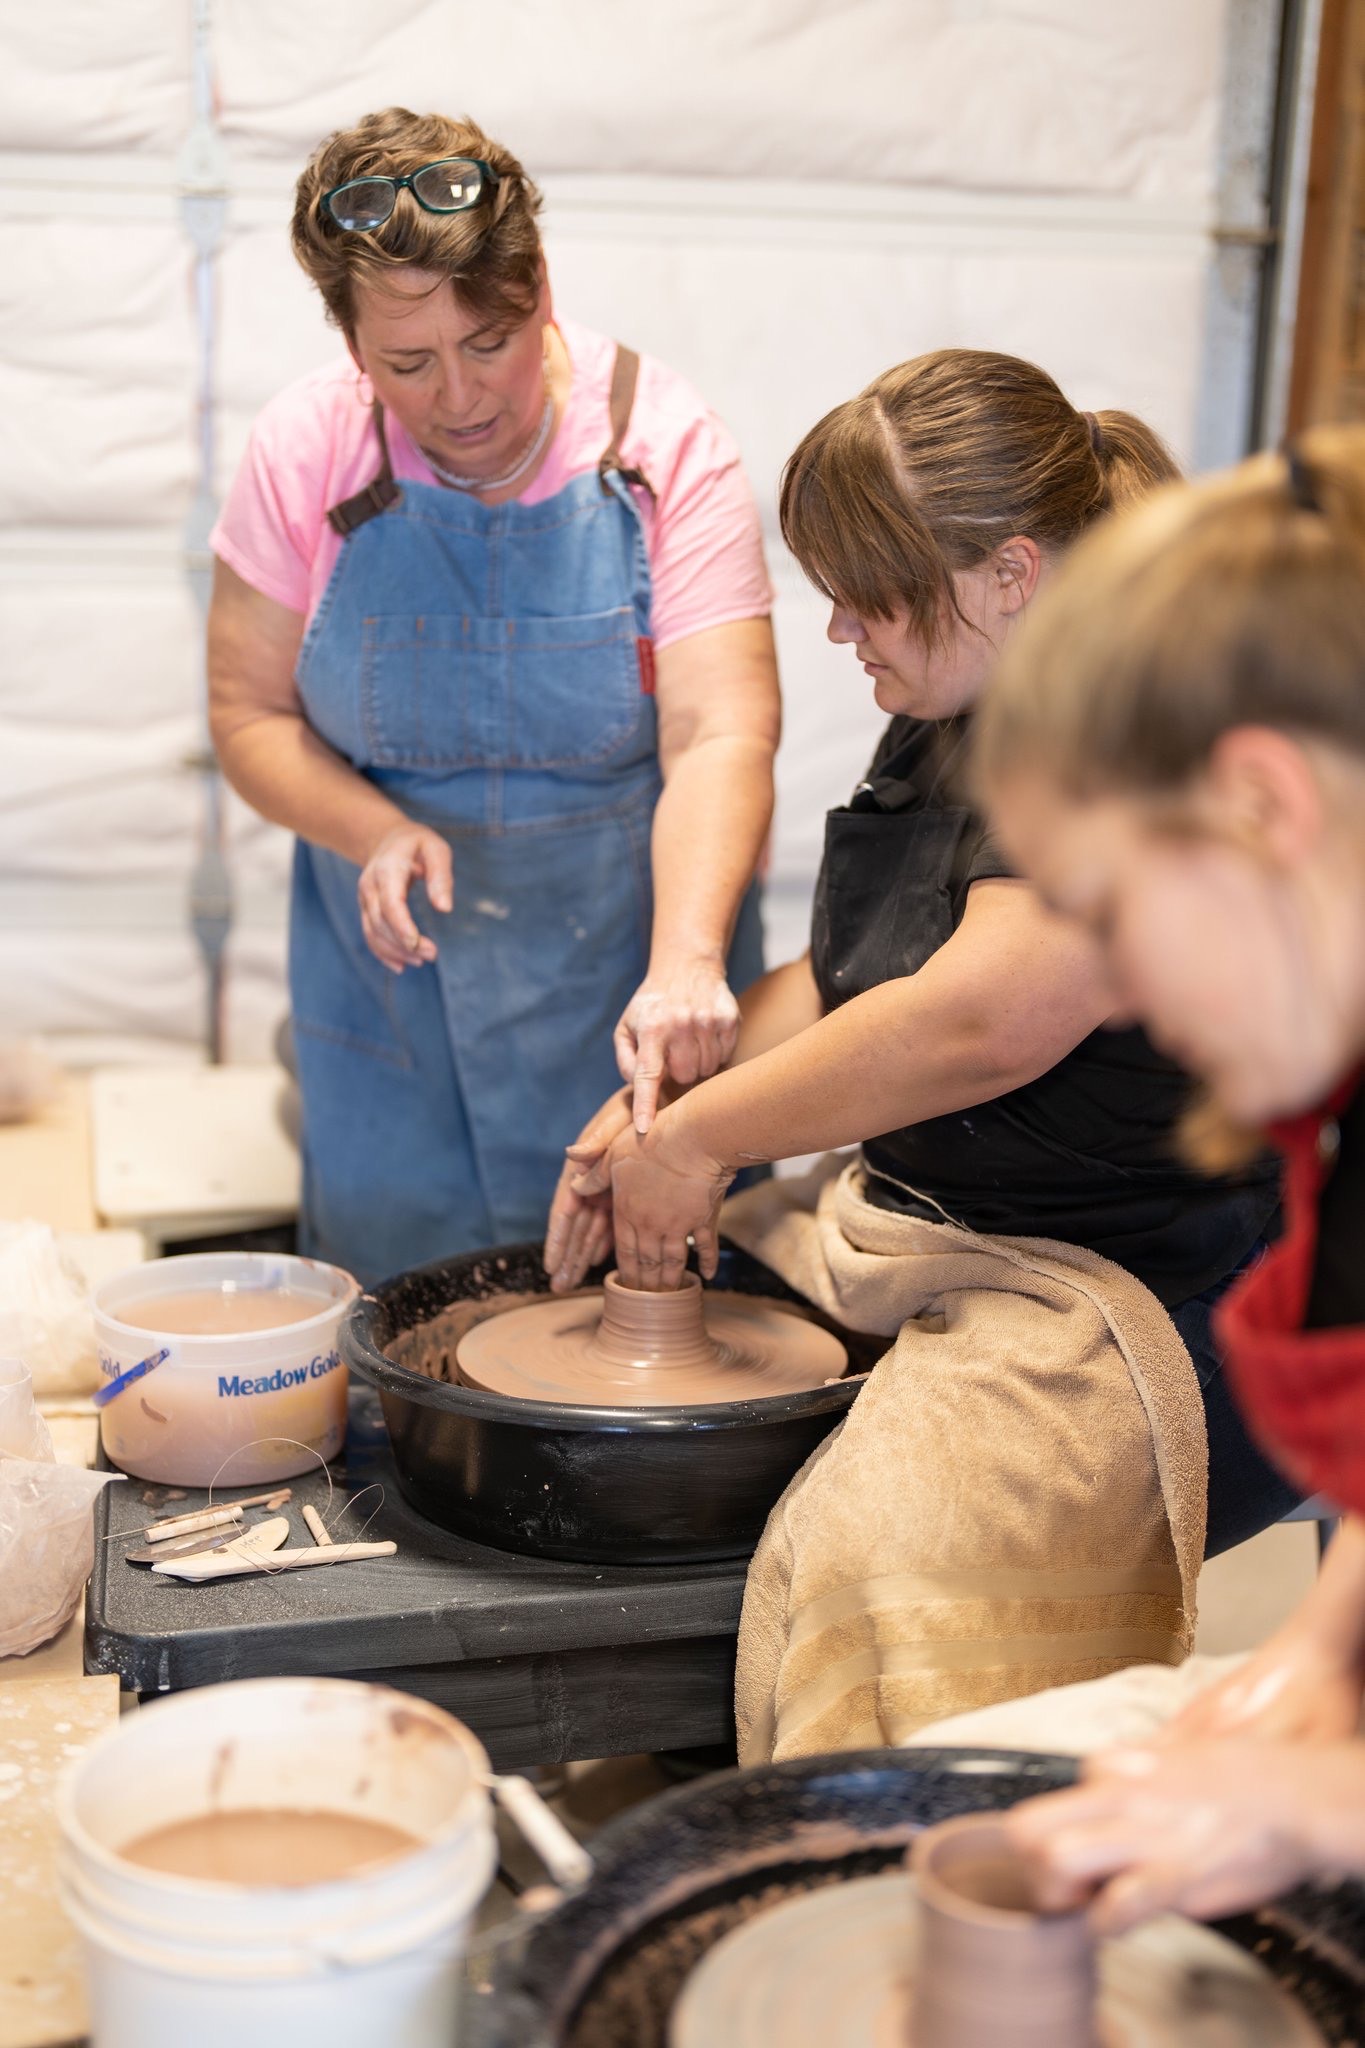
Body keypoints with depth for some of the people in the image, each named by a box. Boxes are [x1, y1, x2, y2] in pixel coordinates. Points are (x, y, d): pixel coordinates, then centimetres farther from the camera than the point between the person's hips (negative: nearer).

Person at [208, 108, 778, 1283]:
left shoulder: (663, 443, -15)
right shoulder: (309, 449, -8)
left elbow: (718, 735, -24)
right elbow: (252, 715, -1)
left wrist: (685, 965, -40)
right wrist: (379, 835, -21)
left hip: (626, 982, -1)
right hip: (397, 982, 2)